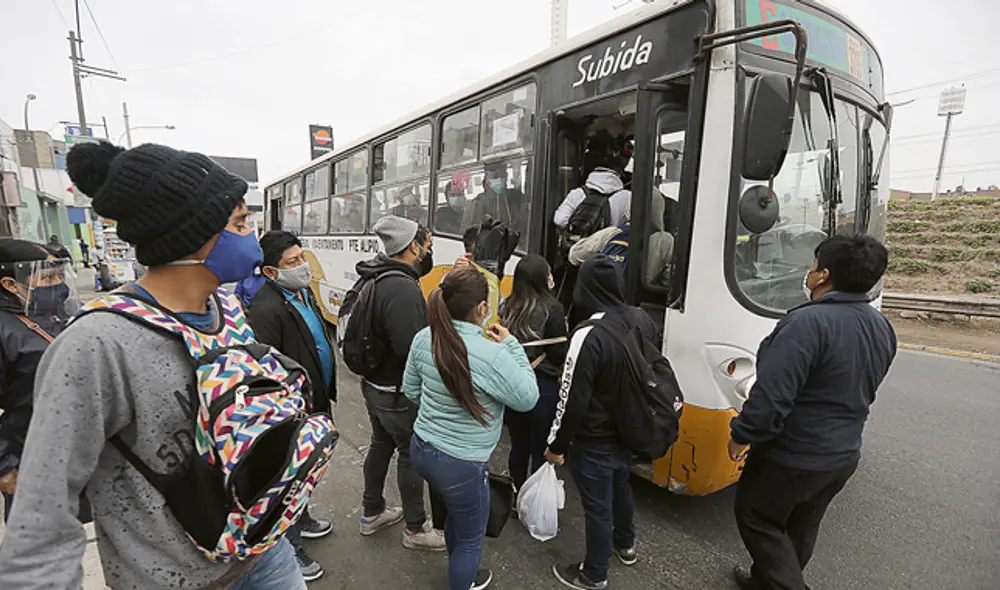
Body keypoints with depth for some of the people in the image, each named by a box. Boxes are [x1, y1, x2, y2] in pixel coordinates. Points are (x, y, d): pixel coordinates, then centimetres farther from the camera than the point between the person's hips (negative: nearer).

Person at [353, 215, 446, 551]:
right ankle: (416, 530, 27)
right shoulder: (403, 290, -29)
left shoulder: (377, 279, 3)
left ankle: (372, 514, 43)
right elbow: (412, 347, -32)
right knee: (412, 455, 8)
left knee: (381, 445, 24)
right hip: (399, 393, -9)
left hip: (374, 383, 10)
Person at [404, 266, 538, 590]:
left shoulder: (424, 338, -8)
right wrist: (511, 346, -11)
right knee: (470, 537, 21)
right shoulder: (492, 354, -29)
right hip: (459, 464, -8)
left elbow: (410, 390, 5)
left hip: (421, 449, 8)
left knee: (457, 513, 33)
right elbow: (527, 398, -15)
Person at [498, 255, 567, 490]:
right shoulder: (551, 308, -15)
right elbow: (560, 352, -12)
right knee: (542, 451, 12)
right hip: (542, 388, -5)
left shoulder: (508, 306, 1)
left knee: (518, 446, 21)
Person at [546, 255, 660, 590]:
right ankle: (625, 545, 54)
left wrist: (556, 444, -11)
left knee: (597, 506, 13)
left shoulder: (589, 335, -32)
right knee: (620, 487, 30)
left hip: (595, 443, -7)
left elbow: (573, 400, -26)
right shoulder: (643, 321, -7)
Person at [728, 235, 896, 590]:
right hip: (845, 456, 9)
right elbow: (864, 392, 13)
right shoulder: (883, 328, 2)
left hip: (794, 458, -8)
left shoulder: (808, 323, -28)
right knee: (800, 528, 24)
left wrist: (742, 436, -17)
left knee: (757, 520, 14)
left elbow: (772, 395, -31)